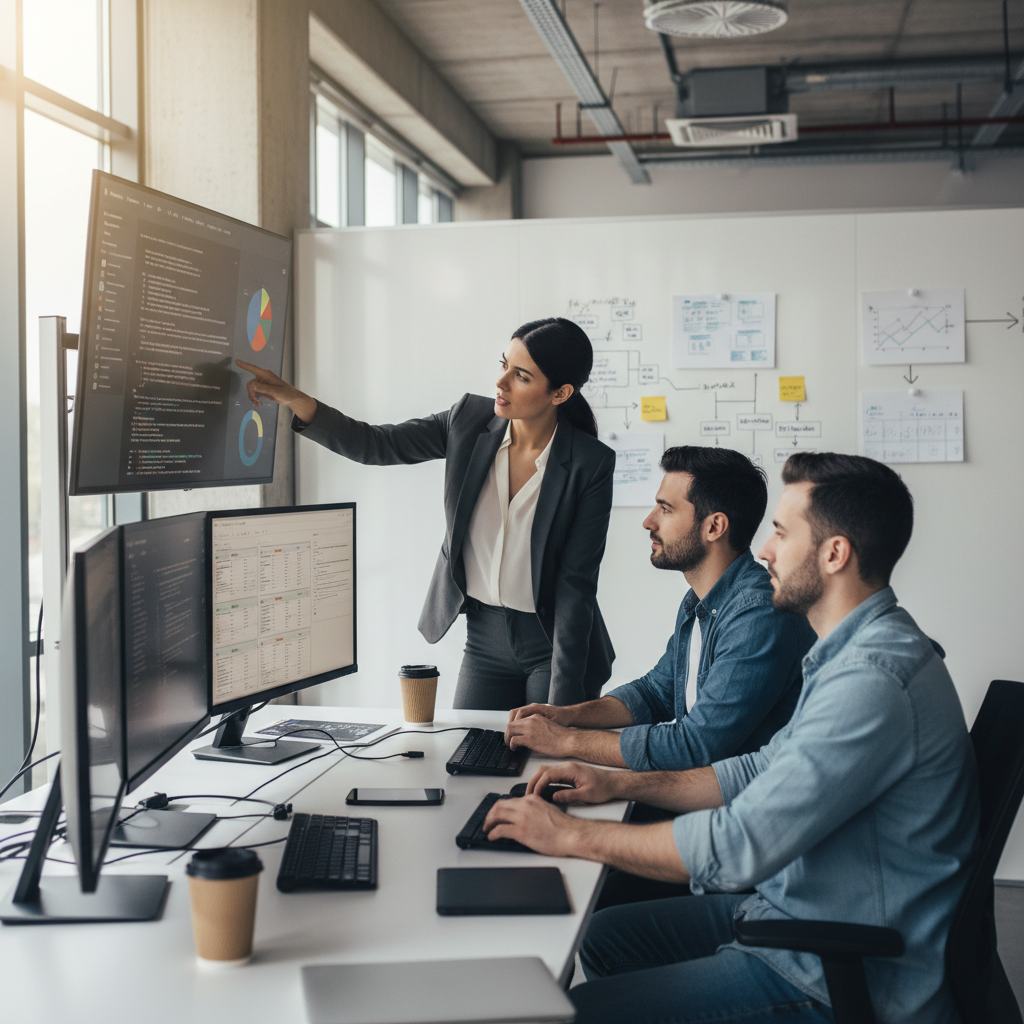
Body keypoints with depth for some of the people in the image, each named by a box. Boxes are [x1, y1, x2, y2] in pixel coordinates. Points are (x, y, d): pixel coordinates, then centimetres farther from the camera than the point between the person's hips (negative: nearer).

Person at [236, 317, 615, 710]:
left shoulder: (590, 464, -16)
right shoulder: (470, 420, -5)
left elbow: (575, 584, -15)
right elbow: (376, 446, -3)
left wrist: (563, 700, -17)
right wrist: (293, 398, -17)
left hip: (553, 645, -4)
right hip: (484, 637, 4)